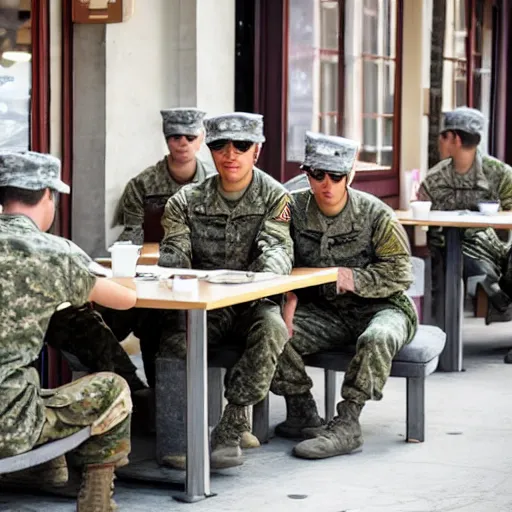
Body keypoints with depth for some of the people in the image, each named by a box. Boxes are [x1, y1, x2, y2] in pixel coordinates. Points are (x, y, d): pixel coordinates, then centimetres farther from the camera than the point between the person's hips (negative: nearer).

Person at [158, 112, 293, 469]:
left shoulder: (274, 197, 2)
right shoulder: (187, 201, 8)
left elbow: (278, 248, -13)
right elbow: (173, 254, -2)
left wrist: (267, 273, -38)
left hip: (254, 304, -1)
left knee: (273, 329, -35)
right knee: (174, 333, -31)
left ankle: (230, 430, -29)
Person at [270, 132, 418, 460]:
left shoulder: (376, 215, -11)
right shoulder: (294, 209, -3)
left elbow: (400, 273, -11)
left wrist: (354, 279, -24)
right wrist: (290, 298, -14)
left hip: (381, 306, -3)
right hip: (327, 312, 4)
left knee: (376, 338, -38)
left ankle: (346, 427, -31)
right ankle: (303, 416, -6)